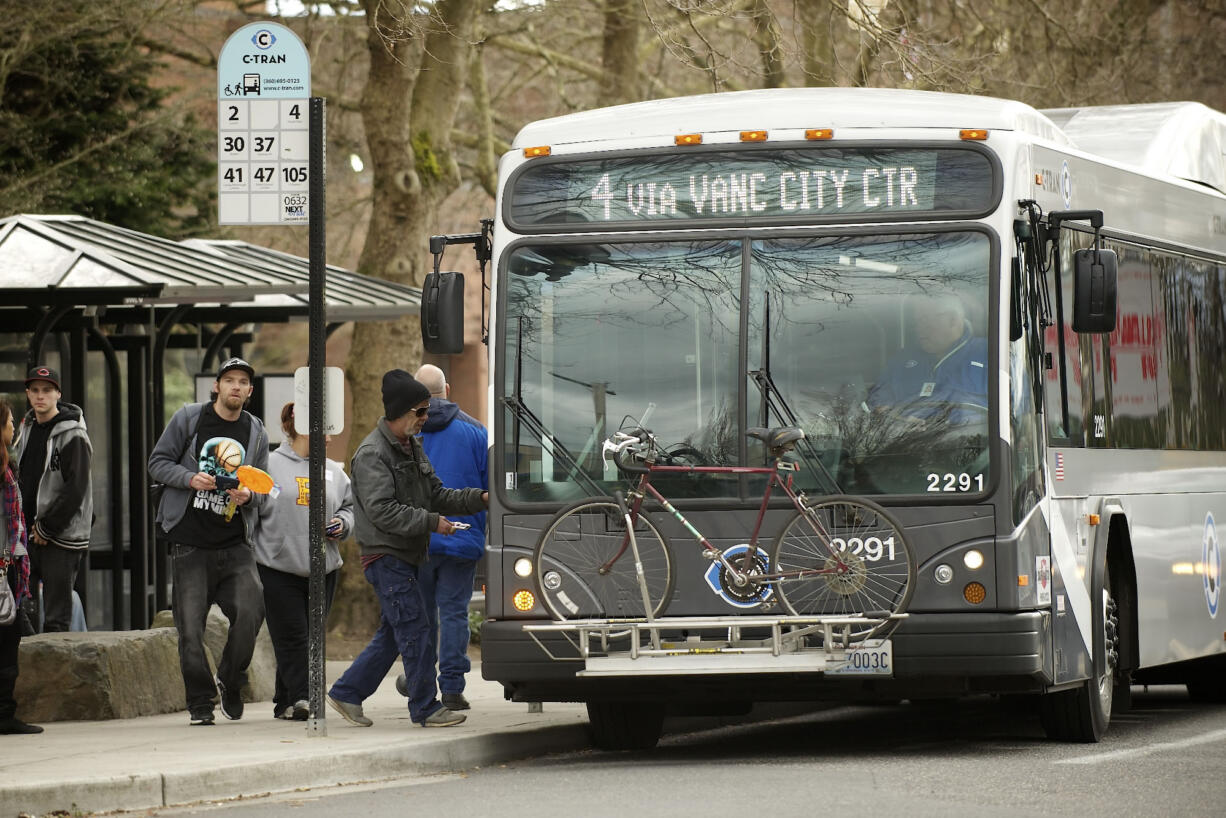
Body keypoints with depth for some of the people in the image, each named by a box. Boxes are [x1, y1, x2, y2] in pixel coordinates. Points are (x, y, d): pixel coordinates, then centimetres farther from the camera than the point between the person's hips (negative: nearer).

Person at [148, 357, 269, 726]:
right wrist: (190, 478, -14)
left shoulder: (255, 431, 11)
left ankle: (229, 682, 8)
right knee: (191, 626, -2)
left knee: (250, 611, -15)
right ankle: (200, 704, 10)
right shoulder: (189, 418, 3)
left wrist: (248, 496, -7)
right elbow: (158, 463, 4)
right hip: (190, 541, -2)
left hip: (236, 544, 2)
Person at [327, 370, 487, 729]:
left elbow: (437, 495, 18)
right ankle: (426, 708, -3)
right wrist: (431, 522, -22)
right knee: (416, 632, -9)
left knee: (392, 633, 13)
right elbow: (382, 511, -21)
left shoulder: (412, 447, 15)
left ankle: (346, 693, 20)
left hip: (405, 557, 10)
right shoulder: (372, 454, -15)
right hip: (385, 555, -10)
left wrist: (479, 498, 3)